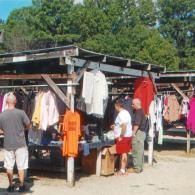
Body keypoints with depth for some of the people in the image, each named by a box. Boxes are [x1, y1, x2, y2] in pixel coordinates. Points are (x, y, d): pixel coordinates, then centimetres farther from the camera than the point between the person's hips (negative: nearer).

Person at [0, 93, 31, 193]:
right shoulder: (21, 113, -13)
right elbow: (28, 125, -3)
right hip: (20, 144, -2)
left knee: (9, 166, 13)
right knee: (21, 166, 9)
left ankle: (11, 186, 20)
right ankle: (21, 186, 16)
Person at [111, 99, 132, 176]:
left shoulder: (121, 114, -18)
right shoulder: (125, 112, 15)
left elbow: (124, 126, -27)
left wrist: (121, 136, -23)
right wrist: (115, 126, 21)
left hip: (123, 137, -10)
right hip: (127, 136, 10)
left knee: (123, 153, -6)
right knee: (124, 153, 15)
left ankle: (122, 170, -2)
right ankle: (123, 168, 22)